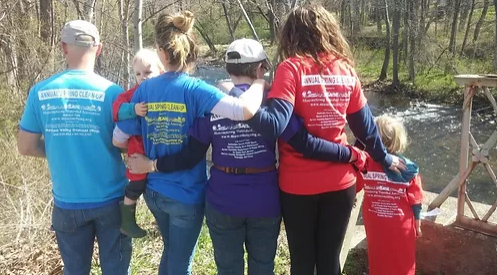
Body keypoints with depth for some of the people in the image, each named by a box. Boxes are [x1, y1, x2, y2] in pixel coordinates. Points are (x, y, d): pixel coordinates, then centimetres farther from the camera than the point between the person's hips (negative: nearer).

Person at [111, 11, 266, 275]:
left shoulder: (144, 89, -4)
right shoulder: (195, 89, -20)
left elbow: (118, 140, 1)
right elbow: (245, 110, -35)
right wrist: (259, 83, -15)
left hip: (154, 191, 5)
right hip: (186, 194, -5)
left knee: (171, 253, 29)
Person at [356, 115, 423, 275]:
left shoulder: (365, 164, -14)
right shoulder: (408, 169, -14)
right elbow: (416, 201, -7)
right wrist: (417, 224, 6)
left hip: (375, 226, 1)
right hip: (401, 226, -1)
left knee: (378, 261, 18)